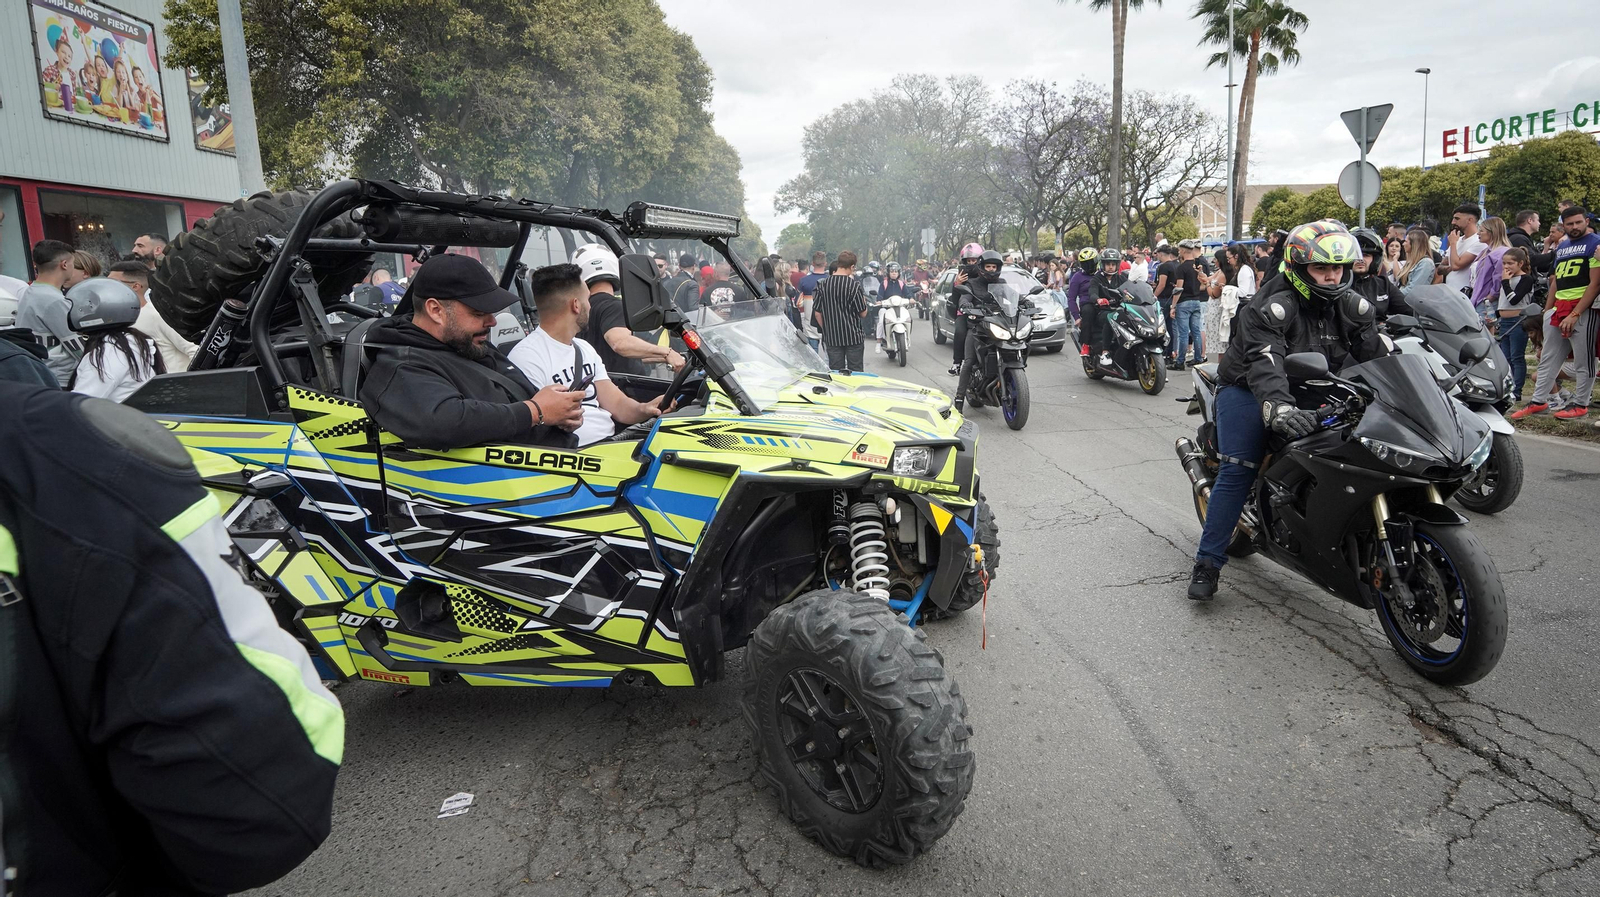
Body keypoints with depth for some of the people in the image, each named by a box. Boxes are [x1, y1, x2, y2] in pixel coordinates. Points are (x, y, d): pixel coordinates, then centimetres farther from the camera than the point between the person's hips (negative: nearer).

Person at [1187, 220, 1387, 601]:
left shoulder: (1353, 308, 0)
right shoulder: (1272, 307, -22)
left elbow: (1379, 354, -2)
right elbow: (1264, 363, -37)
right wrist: (1279, 408, -53)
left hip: (1312, 393, 7)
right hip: (1249, 389, -6)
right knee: (1238, 469, -17)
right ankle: (1207, 562, -14)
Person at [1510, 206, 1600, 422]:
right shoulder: (1561, 247, 17)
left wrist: (1574, 314, -17)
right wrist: (1547, 310, 14)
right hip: (1558, 309, 7)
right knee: (1548, 358, 9)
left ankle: (1580, 404, 7)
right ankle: (1538, 400, 14)